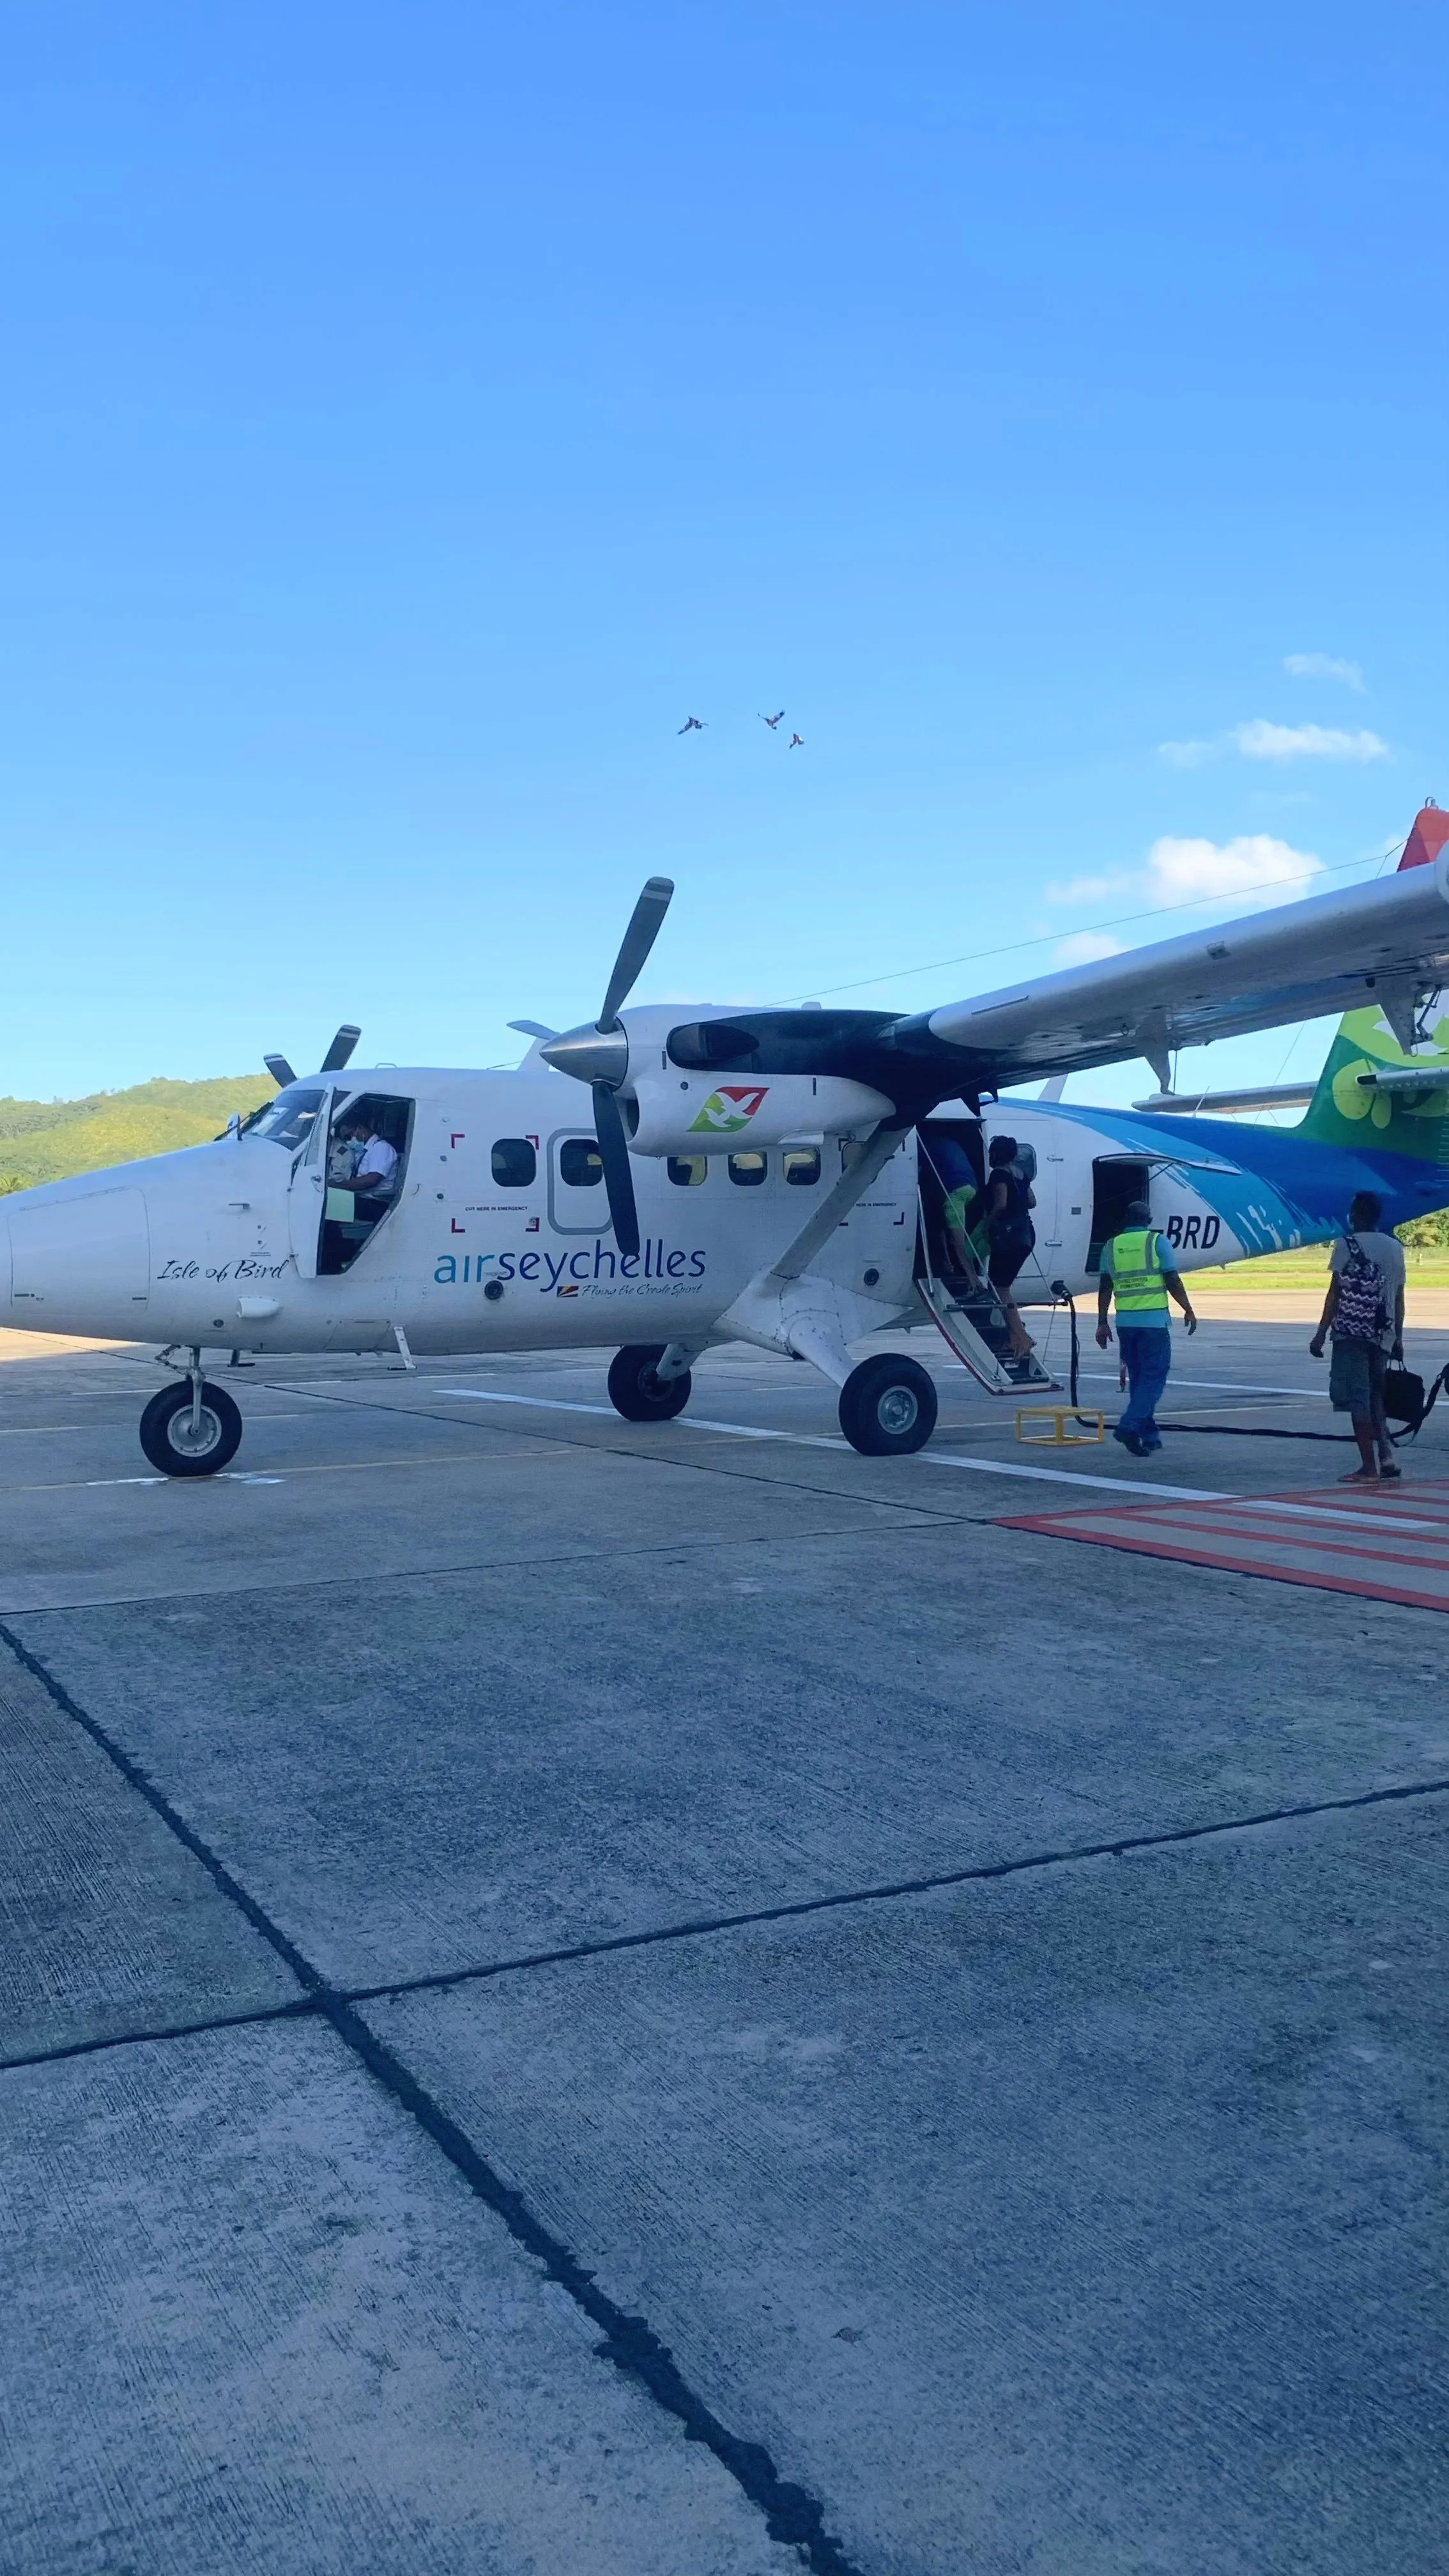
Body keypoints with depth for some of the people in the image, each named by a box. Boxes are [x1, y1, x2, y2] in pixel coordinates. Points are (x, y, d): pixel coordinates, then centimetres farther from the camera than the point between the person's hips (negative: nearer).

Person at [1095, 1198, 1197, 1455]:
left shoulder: (1112, 1246, 8)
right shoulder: (1156, 1241, -4)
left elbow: (1104, 1288, 7)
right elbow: (1172, 1281, -6)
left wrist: (1102, 1323, 11)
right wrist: (1188, 1310, 5)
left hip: (1125, 1321, 5)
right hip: (1153, 1320, -5)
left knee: (1138, 1378, 14)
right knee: (1154, 1377, -2)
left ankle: (1149, 1435, 18)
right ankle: (1129, 1426, -19)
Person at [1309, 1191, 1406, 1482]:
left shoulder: (1347, 1244, -4)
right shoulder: (1395, 1247, 11)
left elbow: (1335, 1293, -7)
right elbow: (1399, 1298, 12)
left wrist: (1320, 1335, -3)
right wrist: (1398, 1338, 19)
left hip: (1351, 1333, -5)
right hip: (1383, 1335, 5)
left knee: (1357, 1397, -2)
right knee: (1375, 1396, 17)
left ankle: (1369, 1467, -4)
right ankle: (1387, 1456, 6)